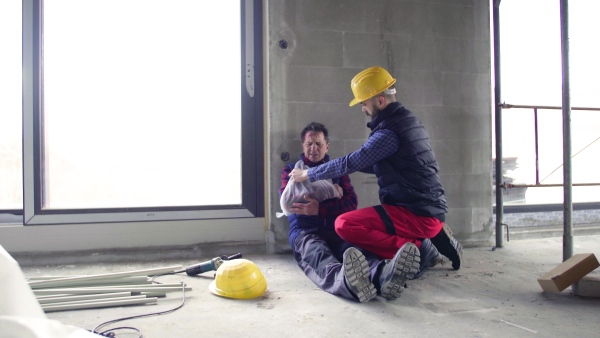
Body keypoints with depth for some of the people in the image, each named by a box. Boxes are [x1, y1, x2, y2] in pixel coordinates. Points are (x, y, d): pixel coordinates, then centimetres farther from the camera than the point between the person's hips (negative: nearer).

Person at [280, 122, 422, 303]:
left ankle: (382, 274, -70)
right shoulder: (291, 170, 21)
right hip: (305, 231, -1)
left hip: (336, 230, 2)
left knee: (353, 248, -36)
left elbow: (351, 202, 8)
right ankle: (346, 281, -74)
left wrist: (319, 209, -12)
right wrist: (332, 195, 2)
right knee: (317, 253, -40)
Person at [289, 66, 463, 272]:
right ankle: (434, 237, 12)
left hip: (416, 214, -10)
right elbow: (379, 165, 22)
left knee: (344, 225, -17)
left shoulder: (390, 131, -18)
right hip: (431, 210, 10)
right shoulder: (407, 120, 13)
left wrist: (307, 174, -3)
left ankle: (415, 249, -12)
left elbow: (351, 163, -15)